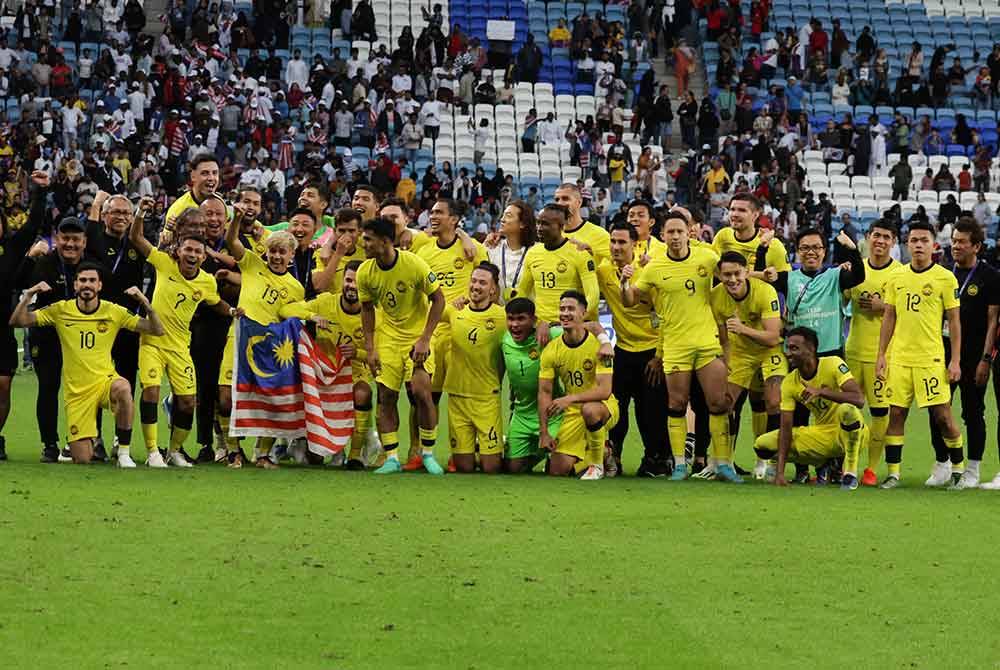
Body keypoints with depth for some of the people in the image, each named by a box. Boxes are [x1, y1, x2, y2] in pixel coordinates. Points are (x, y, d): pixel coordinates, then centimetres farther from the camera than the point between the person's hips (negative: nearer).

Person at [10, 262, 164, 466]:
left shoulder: (114, 312, -2)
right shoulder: (61, 310, -1)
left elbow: (157, 331, -3)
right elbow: (17, 321, -3)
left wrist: (145, 303, -19)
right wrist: (28, 296, -19)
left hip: (105, 380, -1)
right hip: (76, 391, 1)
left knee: (122, 388, -40)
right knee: (82, 460, -7)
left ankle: (124, 453, -23)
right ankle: (89, 442, 33)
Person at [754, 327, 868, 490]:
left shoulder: (833, 365, -18)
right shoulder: (789, 383, -6)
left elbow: (859, 400, -31)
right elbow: (786, 427, -10)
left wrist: (821, 392, -39)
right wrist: (780, 472, -20)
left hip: (849, 432, -5)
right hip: (821, 435, 5)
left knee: (847, 410, -40)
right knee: (762, 445, -8)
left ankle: (850, 472, -20)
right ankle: (826, 464, 8)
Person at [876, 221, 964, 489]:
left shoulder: (945, 278, -2)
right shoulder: (896, 278, 9)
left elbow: (954, 321, -1)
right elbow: (889, 318, 14)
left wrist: (955, 361, -6)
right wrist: (881, 355, 8)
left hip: (931, 359, -3)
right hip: (899, 357, 3)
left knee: (943, 415, -2)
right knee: (895, 414, 2)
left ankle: (958, 468, 15)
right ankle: (893, 472, 8)